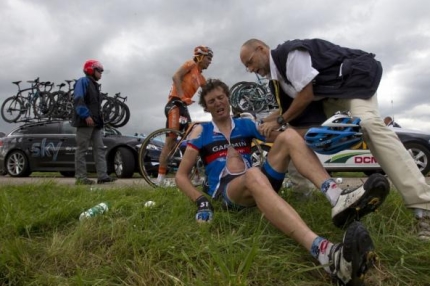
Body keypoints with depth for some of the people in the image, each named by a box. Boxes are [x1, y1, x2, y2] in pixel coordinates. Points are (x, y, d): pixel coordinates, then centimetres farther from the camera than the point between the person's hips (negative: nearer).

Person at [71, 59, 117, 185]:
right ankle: (80, 177, -2)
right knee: (82, 149, -5)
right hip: (85, 122, -9)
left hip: (95, 123, 9)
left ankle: (102, 176, 1)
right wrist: (86, 115, -24)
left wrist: (99, 120, 18)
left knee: (100, 148, 2)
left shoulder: (95, 85, 25)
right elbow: (78, 100, -16)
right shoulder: (83, 81, -2)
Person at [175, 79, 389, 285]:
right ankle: (325, 253, -62)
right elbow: (181, 176, 3)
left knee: (289, 136, -14)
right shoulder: (200, 132, 8)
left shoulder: (245, 124, 17)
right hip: (226, 192, -4)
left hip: (256, 185, 4)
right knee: (254, 175, -40)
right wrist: (201, 200, -14)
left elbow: (278, 137, 11)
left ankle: (338, 199, -36)